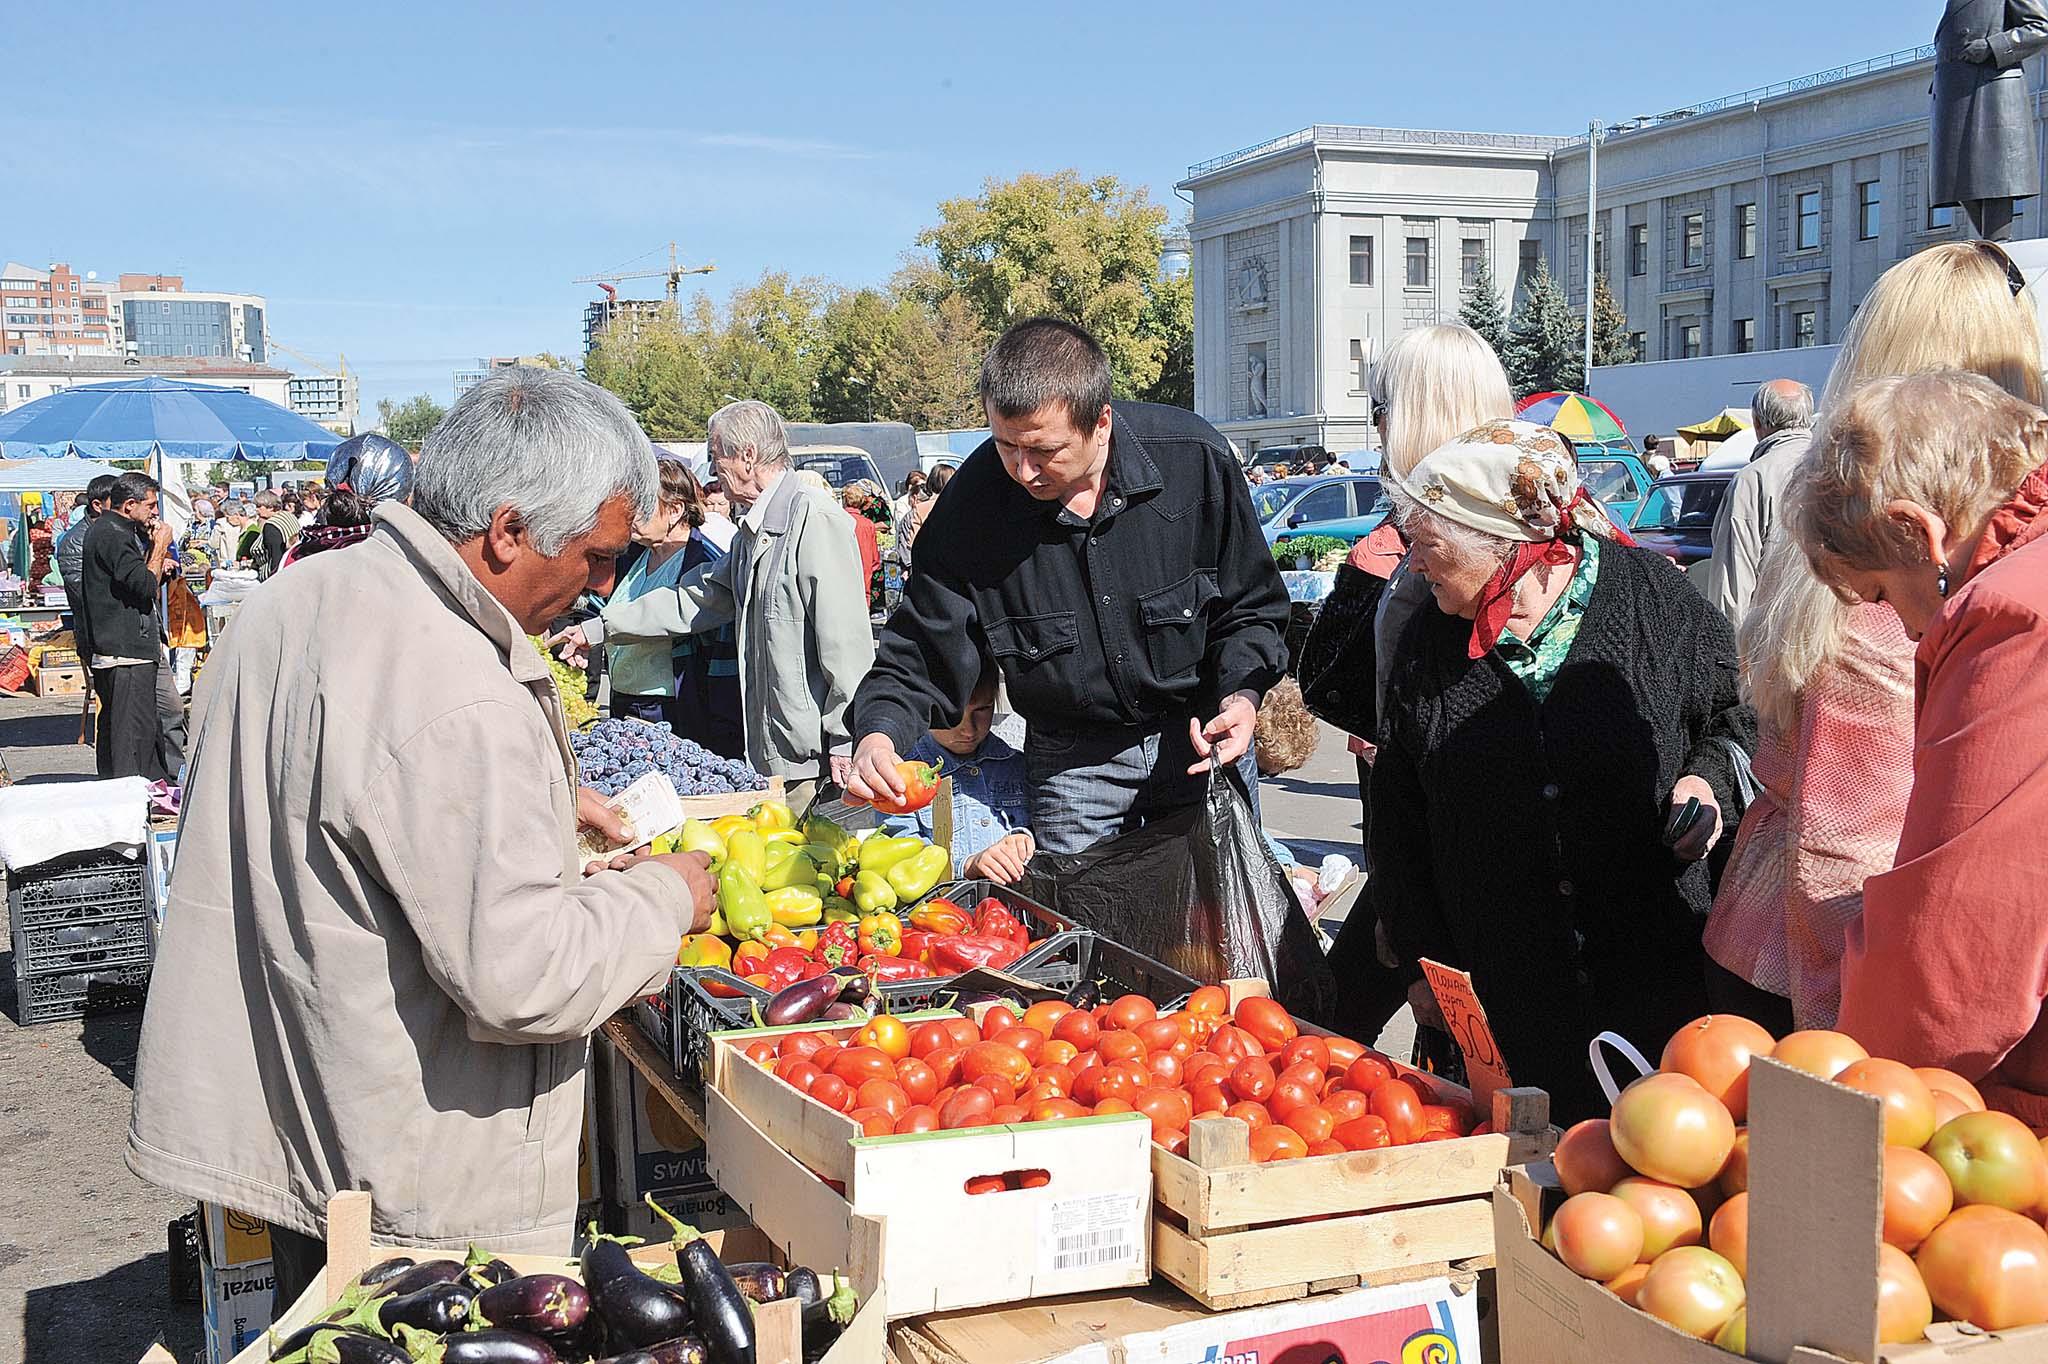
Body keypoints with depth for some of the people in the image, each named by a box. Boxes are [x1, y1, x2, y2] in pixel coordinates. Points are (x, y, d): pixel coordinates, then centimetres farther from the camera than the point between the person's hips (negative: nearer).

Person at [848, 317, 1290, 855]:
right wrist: (879, 735, -31)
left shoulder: (1196, 459, -17)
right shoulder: (972, 503, -17)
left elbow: (1251, 607, -3)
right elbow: (920, 655, -11)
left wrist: (1241, 696, -21)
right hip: (1071, 762, 0)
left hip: (1202, 739, 0)